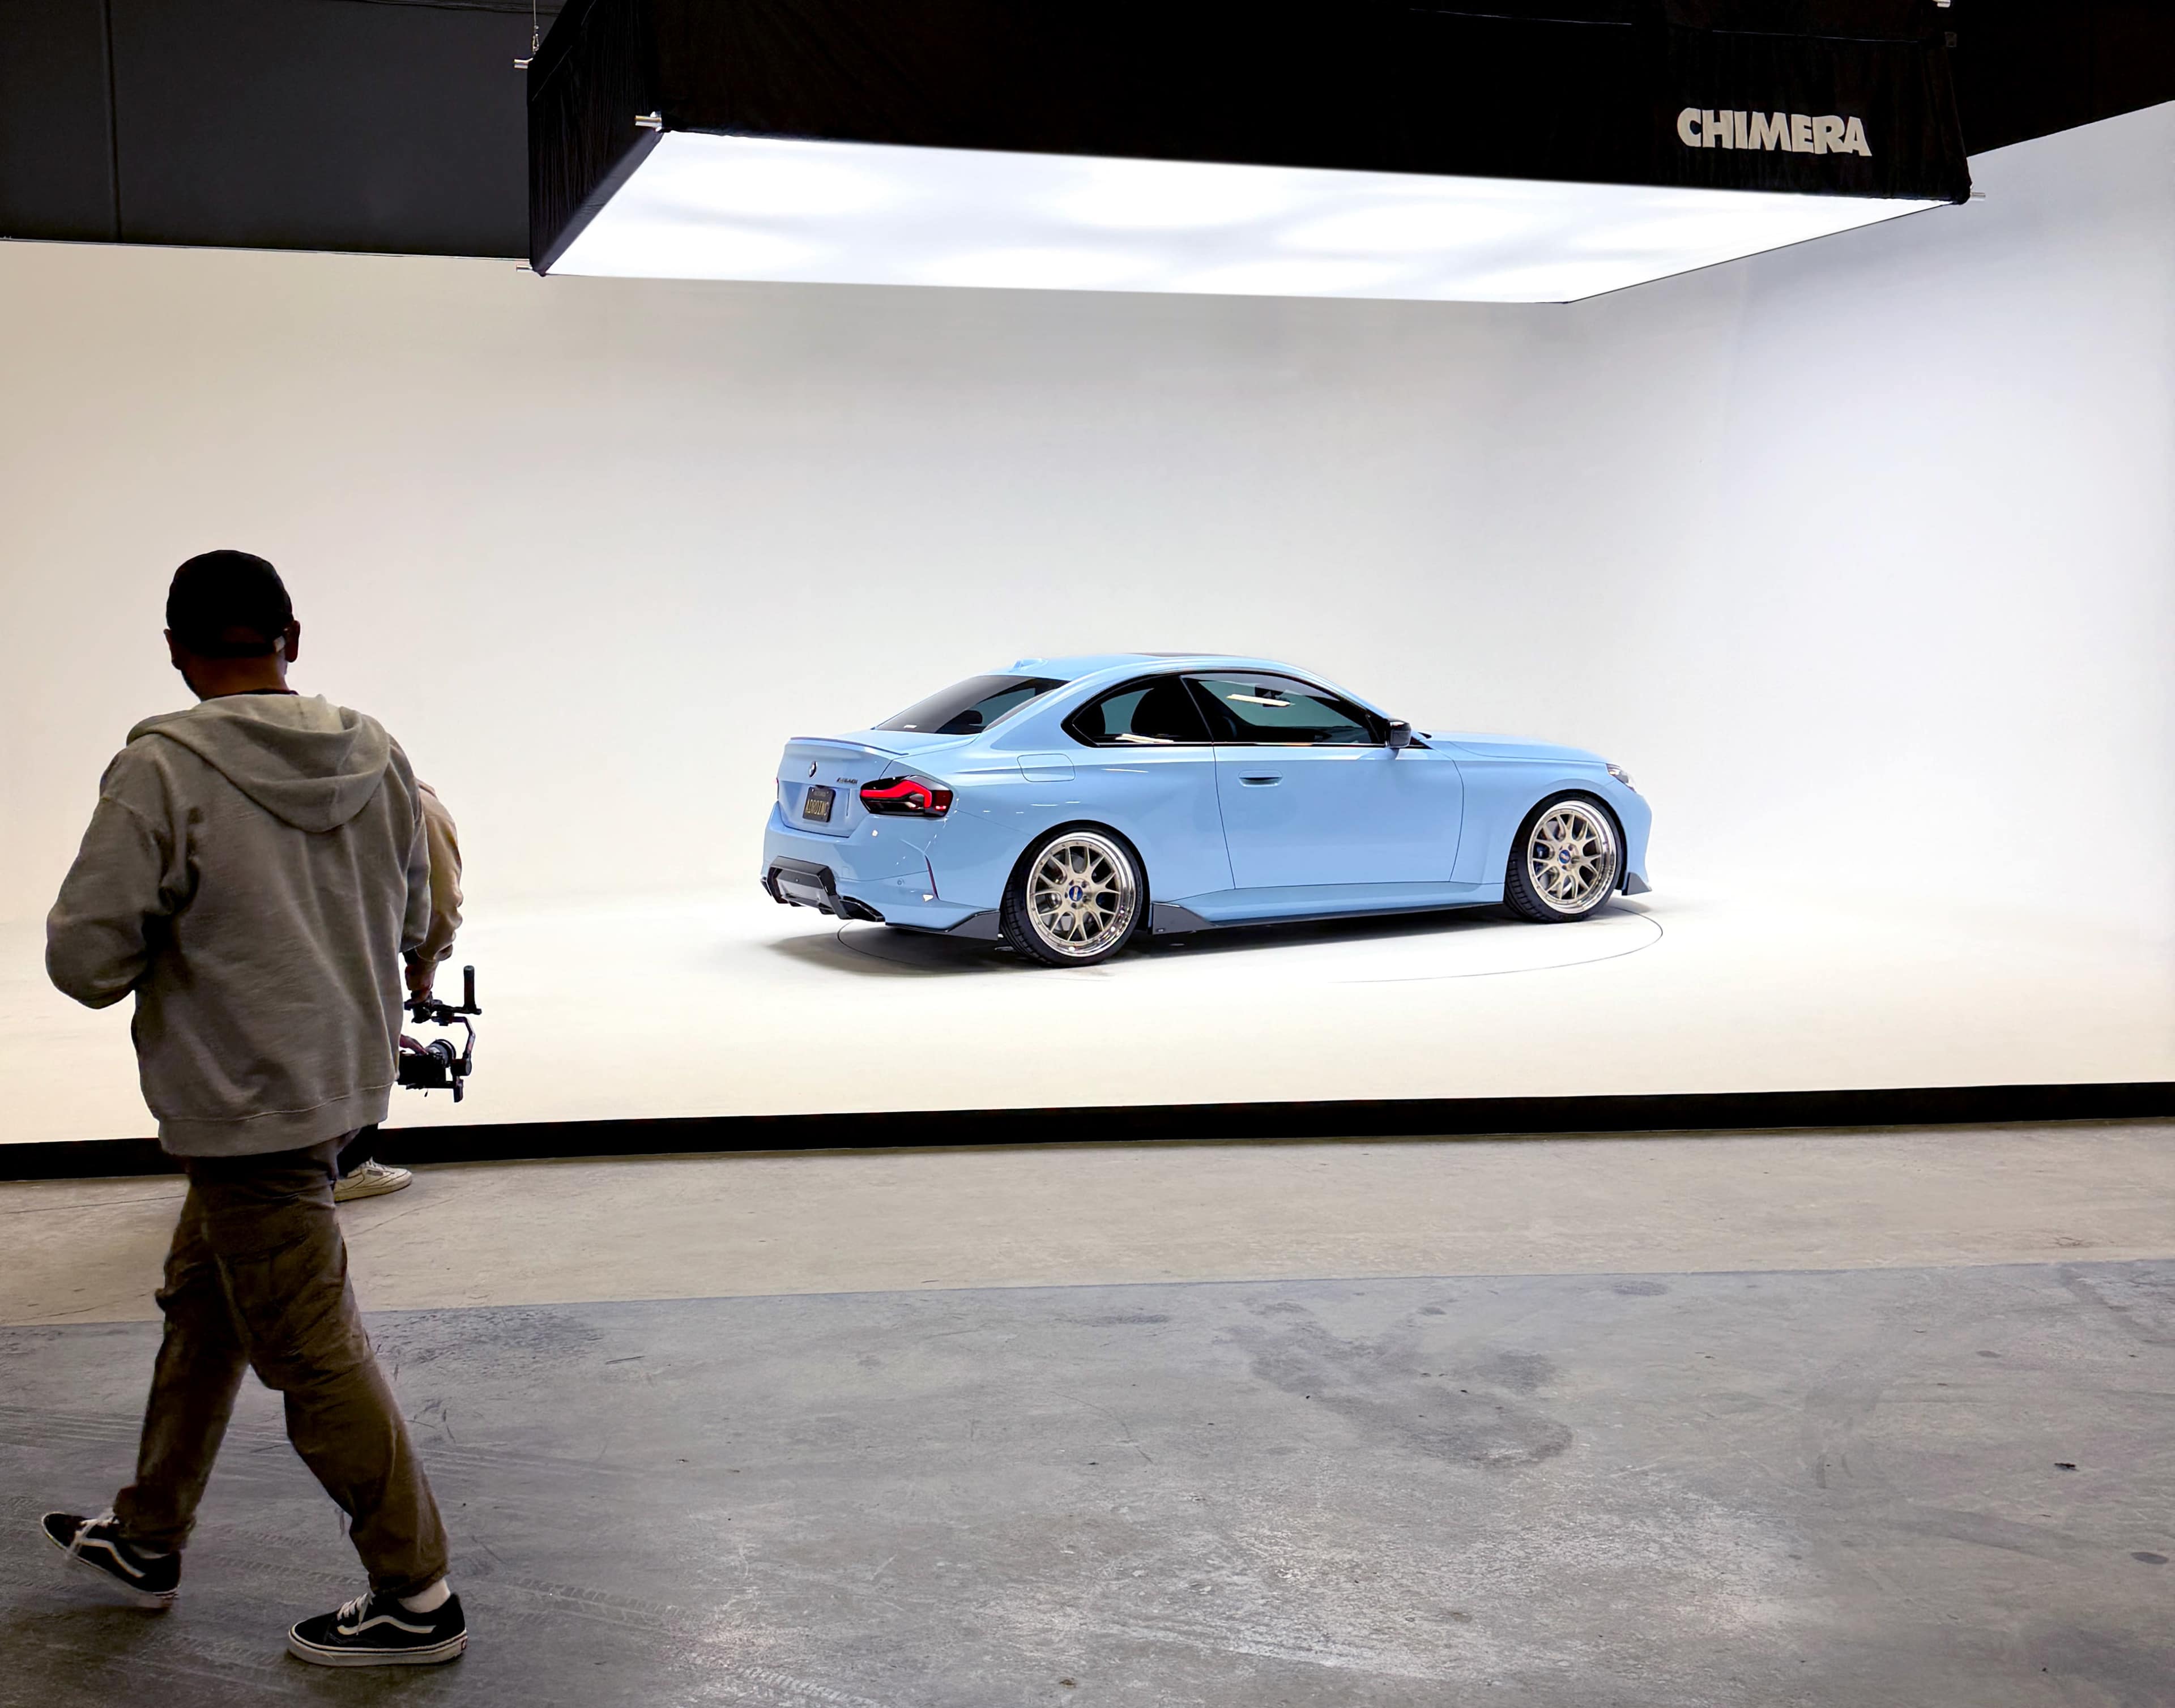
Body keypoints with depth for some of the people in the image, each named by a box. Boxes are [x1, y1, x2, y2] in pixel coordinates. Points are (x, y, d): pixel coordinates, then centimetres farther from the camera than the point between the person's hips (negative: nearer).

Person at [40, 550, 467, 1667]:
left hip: (250, 1106, -8)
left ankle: (415, 1596, 11)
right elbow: (415, 921, 10)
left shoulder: (163, 769, -20)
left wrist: (175, 943, 1)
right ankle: (148, 1539, 38)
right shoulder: (377, 757, -1)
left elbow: (84, 958, -19)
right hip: (341, 1072, 8)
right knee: (202, 1304, 22)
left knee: (312, 1353, 2)